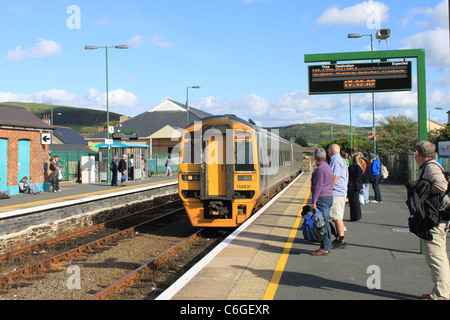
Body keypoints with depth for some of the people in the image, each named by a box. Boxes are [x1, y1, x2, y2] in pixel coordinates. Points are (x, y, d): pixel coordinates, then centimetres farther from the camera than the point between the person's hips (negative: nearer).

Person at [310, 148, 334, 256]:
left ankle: (325, 248, -5)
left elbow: (318, 186, -19)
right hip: (329, 197, 10)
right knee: (326, 222, 14)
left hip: (322, 198, -10)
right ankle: (327, 246, 19)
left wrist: (314, 202, -18)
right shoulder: (328, 167, 16)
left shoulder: (320, 169, -15)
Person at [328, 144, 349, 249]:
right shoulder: (340, 160, 18)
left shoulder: (336, 161, -14)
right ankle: (339, 238, 21)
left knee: (338, 217, -8)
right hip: (341, 192, 10)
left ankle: (341, 241, -6)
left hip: (336, 193, -10)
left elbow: (334, 178, -20)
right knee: (337, 217, 14)